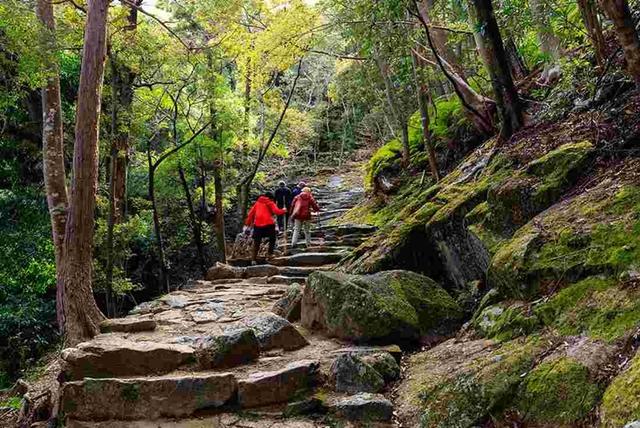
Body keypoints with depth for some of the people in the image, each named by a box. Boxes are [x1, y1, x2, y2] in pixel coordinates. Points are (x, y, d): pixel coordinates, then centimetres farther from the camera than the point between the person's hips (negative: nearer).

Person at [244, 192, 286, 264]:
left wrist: (247, 225, 13)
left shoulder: (257, 203, 18)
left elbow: (251, 214, 13)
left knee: (256, 243, 10)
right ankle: (270, 254, 12)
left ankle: (253, 259, 3)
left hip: (257, 225, 4)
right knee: (272, 239, 19)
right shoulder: (270, 203, 5)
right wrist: (284, 210, 9)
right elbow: (276, 211, -10)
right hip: (268, 225, -4)